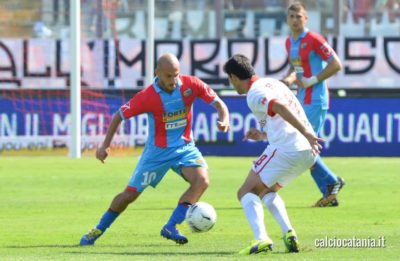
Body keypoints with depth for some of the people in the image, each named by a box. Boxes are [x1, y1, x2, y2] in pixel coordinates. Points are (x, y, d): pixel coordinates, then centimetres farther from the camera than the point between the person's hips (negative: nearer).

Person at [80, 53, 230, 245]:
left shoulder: (191, 85, -14)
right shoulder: (147, 97, -20)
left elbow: (218, 103, -6)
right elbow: (119, 116, -9)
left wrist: (224, 121, -28)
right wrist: (105, 146, -15)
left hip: (184, 147, 2)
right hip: (157, 150, -2)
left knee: (201, 181, -25)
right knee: (130, 194, 2)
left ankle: (171, 227, -17)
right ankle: (98, 230, 24)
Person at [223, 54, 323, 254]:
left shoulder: (254, 94, -6)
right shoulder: (272, 83, 24)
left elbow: (281, 108, -24)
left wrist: (307, 134, -30)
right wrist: (263, 135, 26)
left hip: (285, 150, -9)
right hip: (307, 151, 9)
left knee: (246, 192, 1)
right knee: (266, 191, 26)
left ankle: (261, 239, -20)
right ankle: (289, 234, 6)